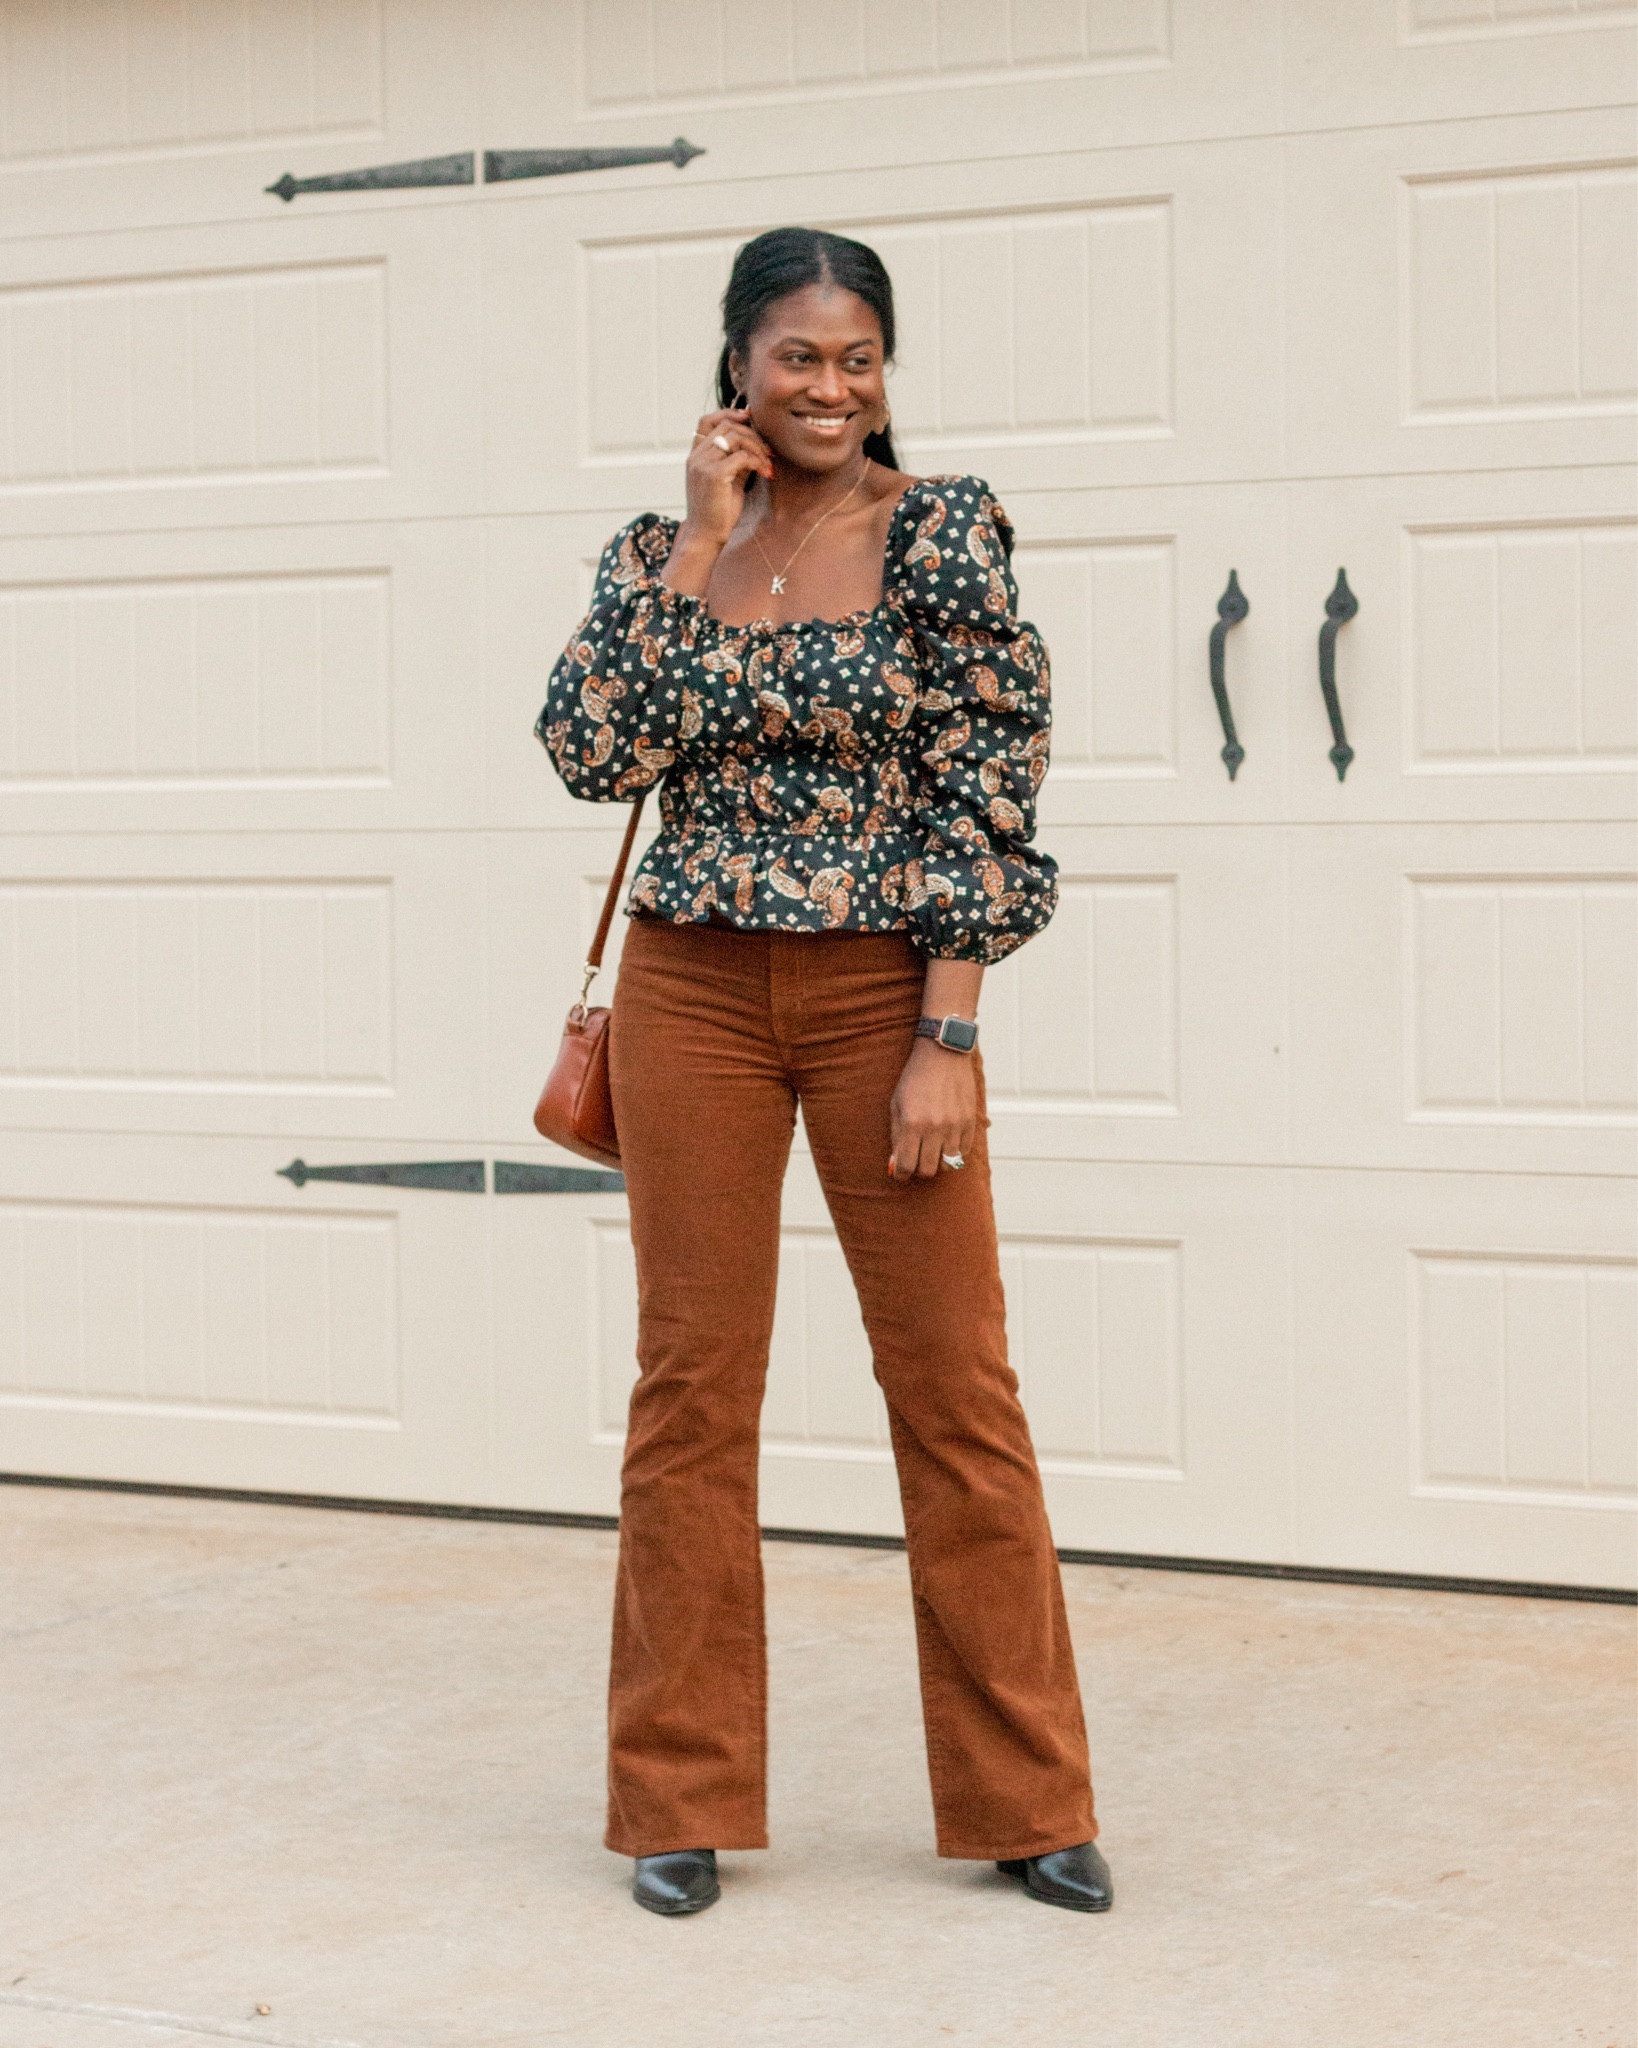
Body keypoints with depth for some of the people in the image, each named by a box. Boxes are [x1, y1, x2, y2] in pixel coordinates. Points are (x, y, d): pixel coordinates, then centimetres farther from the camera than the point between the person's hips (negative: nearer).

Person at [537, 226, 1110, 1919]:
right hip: (694, 997, 2)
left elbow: (989, 793, -7)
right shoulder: (663, 548, 5)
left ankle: (1022, 1798, 13)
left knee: (955, 1385, 1)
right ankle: (684, 1796, 16)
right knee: (692, 1391, 5)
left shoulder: (944, 532, -3)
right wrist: (702, 542, -11)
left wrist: (947, 1039, -12)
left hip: (890, 993, -2)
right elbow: (594, 750, -10)